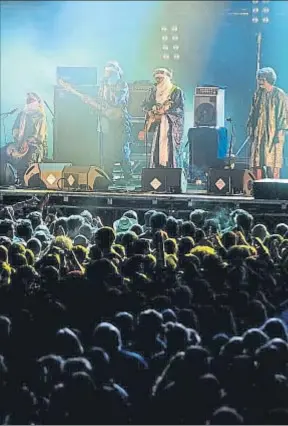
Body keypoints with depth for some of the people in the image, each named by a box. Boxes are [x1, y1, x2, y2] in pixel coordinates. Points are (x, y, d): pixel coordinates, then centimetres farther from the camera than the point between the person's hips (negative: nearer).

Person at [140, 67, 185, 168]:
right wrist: (153, 110, -6)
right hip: (157, 125, 4)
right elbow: (145, 105, 14)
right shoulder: (154, 91, 16)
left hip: (172, 126, -4)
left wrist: (165, 110, -15)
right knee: (156, 151, -5)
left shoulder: (176, 91, 2)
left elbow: (180, 109, -6)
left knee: (170, 151, -10)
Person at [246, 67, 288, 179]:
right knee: (257, 162, 0)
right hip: (259, 133, 5)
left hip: (273, 133, -5)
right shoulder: (257, 94, 12)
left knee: (273, 163, -7)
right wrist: (250, 129, 10)